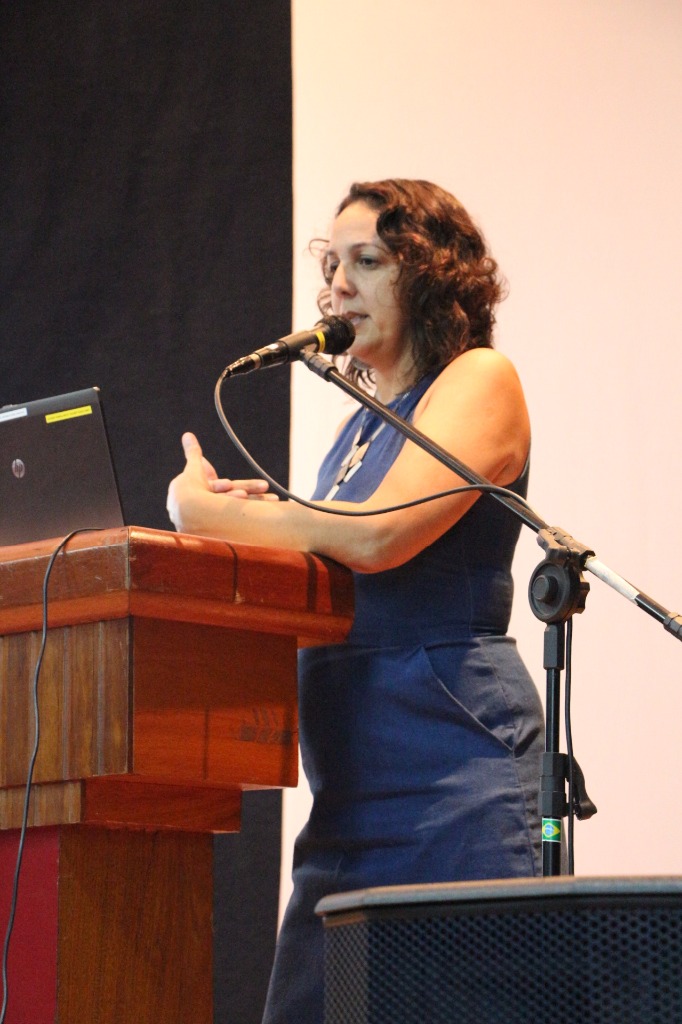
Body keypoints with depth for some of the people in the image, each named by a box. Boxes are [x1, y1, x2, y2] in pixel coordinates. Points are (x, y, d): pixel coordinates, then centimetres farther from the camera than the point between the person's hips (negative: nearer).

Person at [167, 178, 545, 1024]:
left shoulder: (479, 380, -3)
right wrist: (261, 522, 3)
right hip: (353, 783, 8)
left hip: (452, 761, -8)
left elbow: (379, 535, -18)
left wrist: (210, 515, -7)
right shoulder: (363, 416, 23)